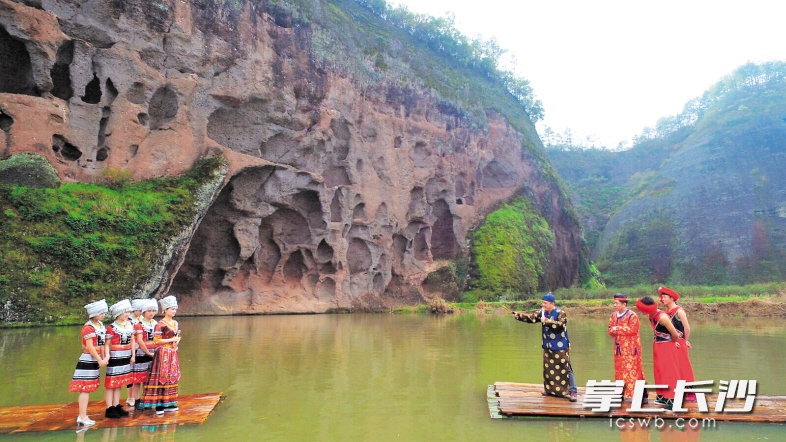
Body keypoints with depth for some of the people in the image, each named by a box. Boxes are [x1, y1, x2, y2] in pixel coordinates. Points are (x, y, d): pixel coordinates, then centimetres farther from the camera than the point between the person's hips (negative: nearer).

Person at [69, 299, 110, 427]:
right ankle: (82, 417, 0)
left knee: (89, 388, 13)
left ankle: (82, 415, 21)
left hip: (95, 360, 8)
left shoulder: (101, 325, 10)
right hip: (88, 360, -8)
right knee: (85, 388, -4)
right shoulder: (88, 327, -15)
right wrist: (100, 360, -14)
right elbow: (89, 346, -17)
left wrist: (104, 357, 3)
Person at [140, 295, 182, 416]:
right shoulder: (161, 324, -12)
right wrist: (171, 340, -15)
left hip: (173, 353, 8)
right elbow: (156, 340, -16)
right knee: (161, 378, -6)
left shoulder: (176, 323, 10)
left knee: (172, 378, 10)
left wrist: (177, 341, 0)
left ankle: (168, 403, 18)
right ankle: (159, 405, 1)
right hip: (163, 353, -8)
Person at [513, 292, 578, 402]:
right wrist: (519, 315, -20)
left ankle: (572, 391, -1)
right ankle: (549, 389, 28)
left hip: (560, 347, -7)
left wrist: (547, 321, -31)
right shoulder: (542, 312, 3)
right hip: (548, 346, 7)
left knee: (565, 369, -7)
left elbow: (560, 325, -31)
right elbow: (531, 317, -5)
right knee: (548, 368, 14)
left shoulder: (560, 313, -15)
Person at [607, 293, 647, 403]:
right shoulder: (613, 315, 10)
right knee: (620, 371, 10)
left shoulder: (632, 315, -10)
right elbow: (610, 330, 10)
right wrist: (613, 331, -13)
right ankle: (622, 393, 18)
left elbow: (632, 329, -20)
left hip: (630, 348, -7)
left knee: (631, 370, -5)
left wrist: (617, 329, -15)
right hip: (619, 348, 7)